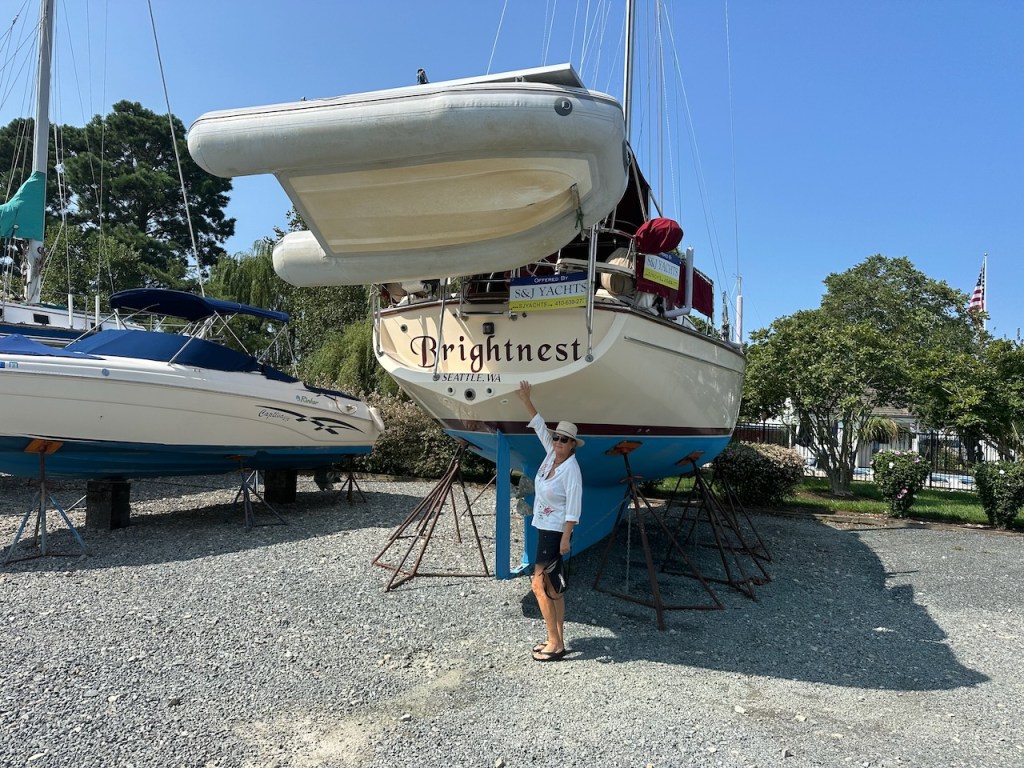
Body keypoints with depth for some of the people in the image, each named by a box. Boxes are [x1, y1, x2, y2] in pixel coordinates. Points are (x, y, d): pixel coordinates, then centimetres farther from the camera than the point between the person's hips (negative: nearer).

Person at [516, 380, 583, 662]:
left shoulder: (571, 469, -19)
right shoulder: (551, 454, 2)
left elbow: (574, 508, -20)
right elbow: (540, 426, 13)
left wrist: (565, 539, -22)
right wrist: (526, 401, 9)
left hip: (557, 531, -9)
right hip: (544, 528, 9)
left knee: (539, 584, -9)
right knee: (551, 586, 12)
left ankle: (555, 644, -3)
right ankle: (557, 639, 20)